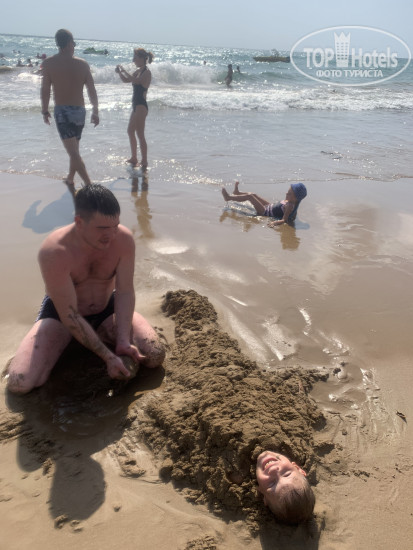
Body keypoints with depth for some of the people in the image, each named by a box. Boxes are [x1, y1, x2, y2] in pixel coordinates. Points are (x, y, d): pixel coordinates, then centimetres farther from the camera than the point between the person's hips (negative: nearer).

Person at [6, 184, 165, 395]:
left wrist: (123, 342, -28)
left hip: (107, 310, 3)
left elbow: (125, 291, -17)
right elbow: (69, 316, -28)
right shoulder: (53, 252, -32)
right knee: (18, 383, -21)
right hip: (61, 315, -2)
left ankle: (100, 336, 11)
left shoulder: (124, 239, -22)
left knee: (155, 356, -16)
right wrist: (108, 356, -29)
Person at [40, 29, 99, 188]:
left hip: (62, 111, -4)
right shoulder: (82, 64, 2)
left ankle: (89, 185, -17)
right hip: (80, 111, 4)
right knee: (74, 149, 21)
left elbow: (45, 90, -4)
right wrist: (95, 112, 14)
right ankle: (70, 179, 34)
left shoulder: (49, 63, -5)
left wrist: (45, 111, 8)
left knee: (73, 152, -8)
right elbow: (92, 91, 4)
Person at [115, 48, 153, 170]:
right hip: (136, 105, 10)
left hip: (141, 106, -10)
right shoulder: (138, 71, 13)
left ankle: (144, 162, -6)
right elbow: (126, 80, 20)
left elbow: (136, 81, -29)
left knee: (140, 134, -10)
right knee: (130, 131, 19)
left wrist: (123, 71, -19)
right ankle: (134, 158, 30)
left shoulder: (147, 72, -13)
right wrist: (120, 72, 1)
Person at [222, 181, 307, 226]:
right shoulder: (289, 201, -6)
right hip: (270, 206, 9)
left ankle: (229, 197, 10)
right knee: (253, 195, 20)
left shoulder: (290, 206, -30)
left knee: (249, 196, -8)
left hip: (266, 212, -9)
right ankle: (237, 192, 47)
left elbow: (284, 220, -35)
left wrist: (274, 222, -50)